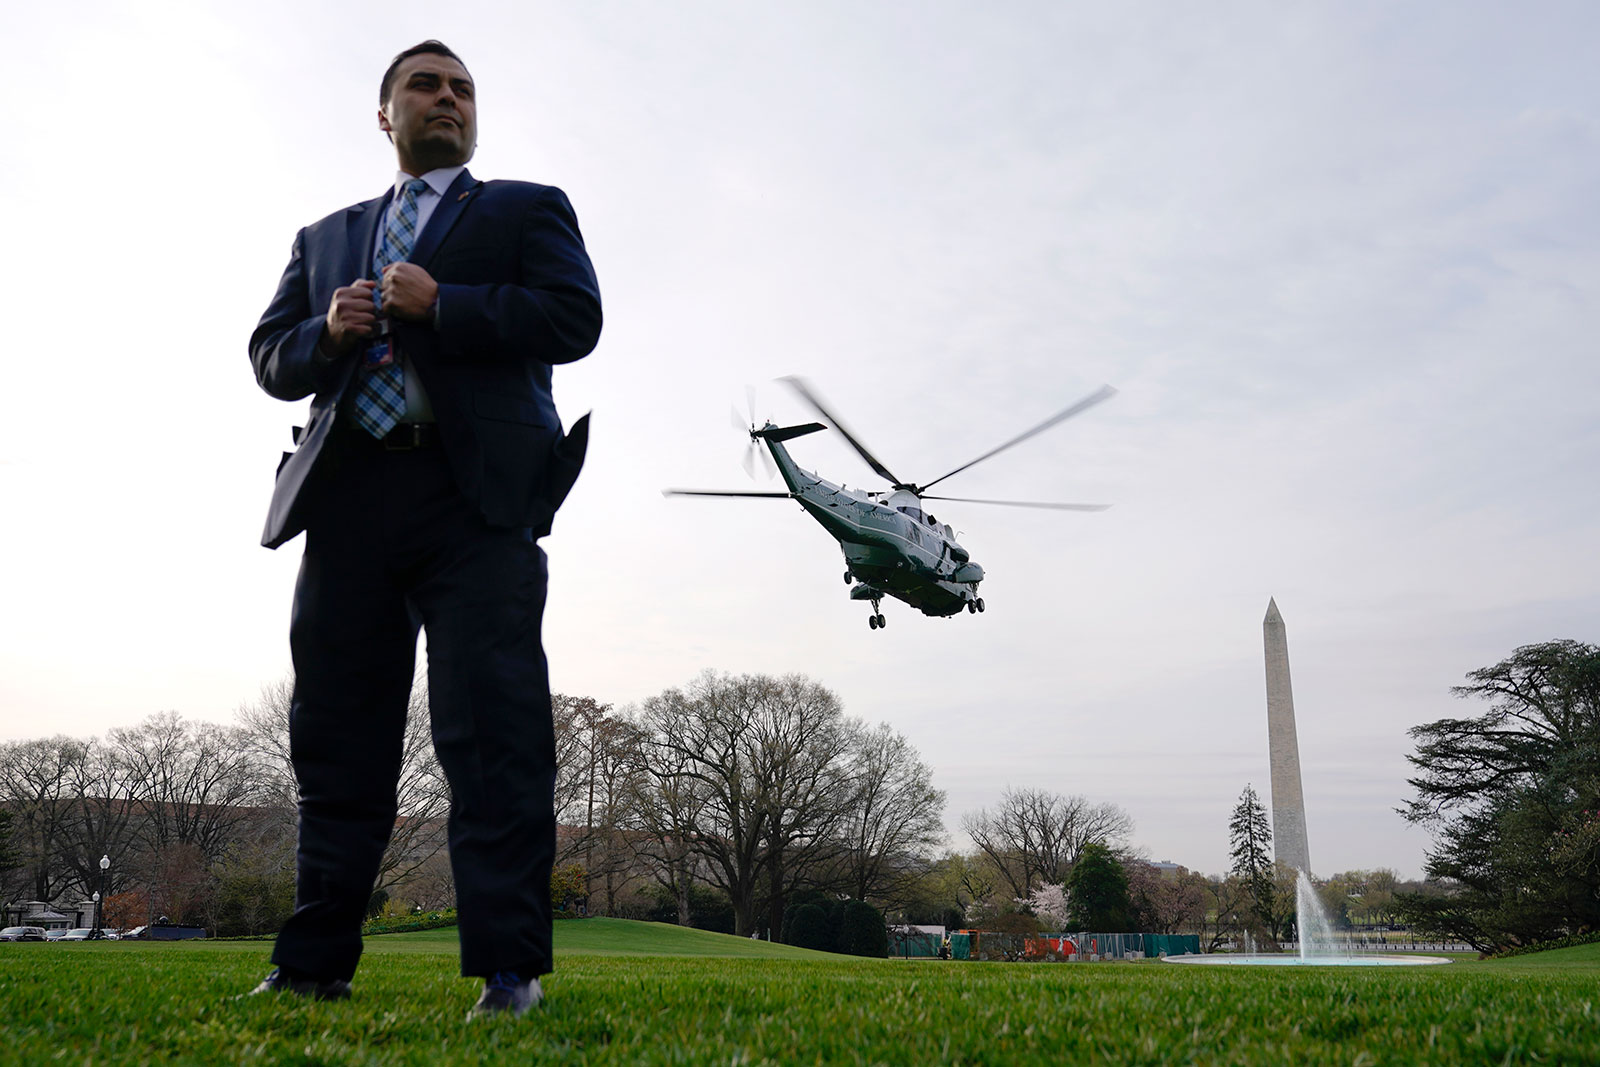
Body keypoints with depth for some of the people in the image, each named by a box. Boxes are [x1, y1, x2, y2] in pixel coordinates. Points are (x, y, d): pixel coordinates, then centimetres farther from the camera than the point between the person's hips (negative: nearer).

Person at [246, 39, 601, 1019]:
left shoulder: (527, 209, 17)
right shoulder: (326, 237, 28)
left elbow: (575, 318, 1)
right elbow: (271, 357, 21)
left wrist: (440, 307, -7)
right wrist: (326, 332, -1)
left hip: (474, 494, -4)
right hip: (349, 497, 4)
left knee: (492, 730, -11)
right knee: (337, 736, 4)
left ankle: (509, 970, -9)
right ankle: (315, 966, 12)